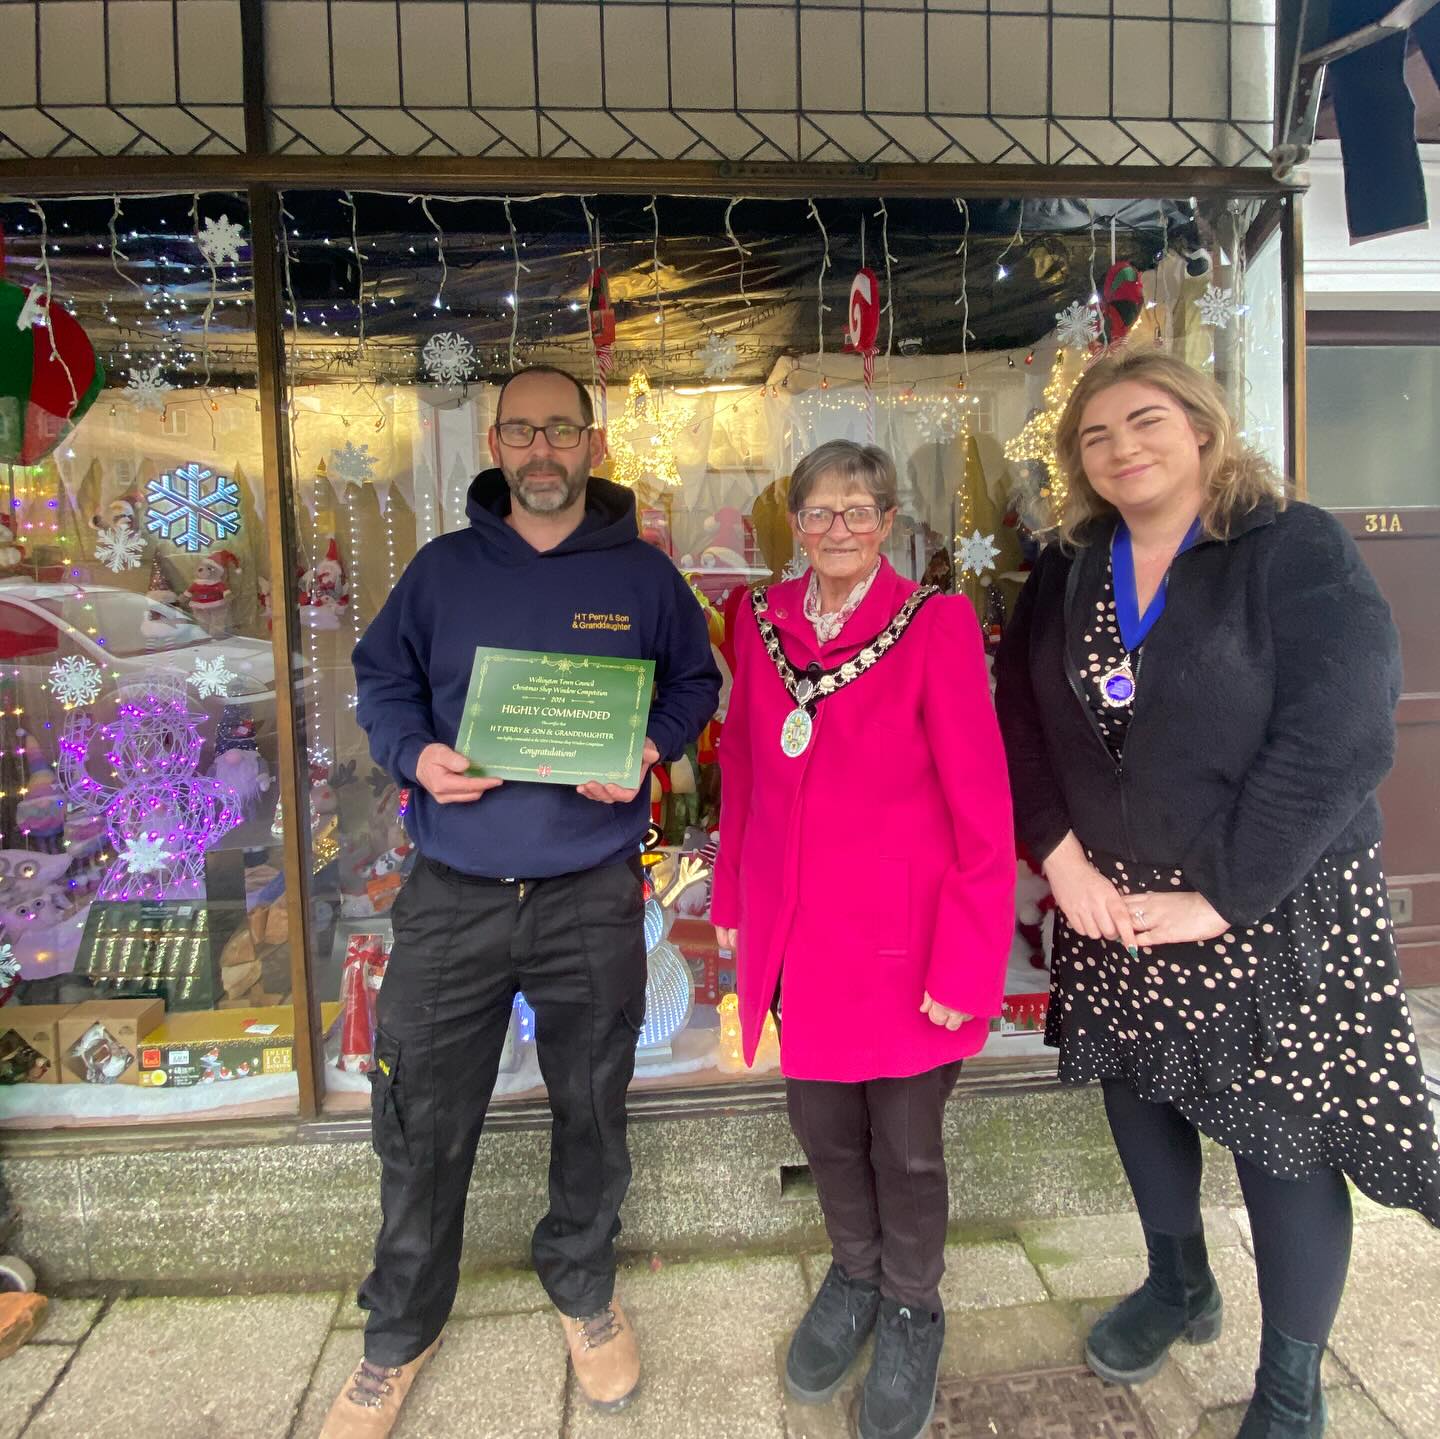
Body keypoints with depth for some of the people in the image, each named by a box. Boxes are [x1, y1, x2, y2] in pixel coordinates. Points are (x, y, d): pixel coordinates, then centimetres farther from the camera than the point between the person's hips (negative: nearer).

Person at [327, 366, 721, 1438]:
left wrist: (651, 748, -10)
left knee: (592, 1112, 17)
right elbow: (382, 683, 10)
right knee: (420, 1127, 10)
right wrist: (416, 755, -11)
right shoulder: (441, 569, 3)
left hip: (593, 898, 0)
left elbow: (695, 683, 10)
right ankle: (400, 1333, 36)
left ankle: (583, 1288, 45)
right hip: (451, 896, 1)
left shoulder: (644, 575, 1)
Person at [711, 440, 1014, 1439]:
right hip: (800, 934, 4)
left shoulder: (935, 626, -13)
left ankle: (912, 1311, 42)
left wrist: (964, 962, -13)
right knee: (823, 1126, 19)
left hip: (900, 936, -4)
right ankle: (854, 1275, 49)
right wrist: (734, 900, 12)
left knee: (905, 1142, 13)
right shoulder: (766, 623, 2)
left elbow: (982, 811, -12)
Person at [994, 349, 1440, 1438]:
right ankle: (1180, 1285, 46)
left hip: (1275, 911, -4)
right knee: (1139, 1093, 18)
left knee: (1283, 1140, 5)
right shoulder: (1068, 572, 5)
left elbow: (1340, 735, -19)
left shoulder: (1296, 550, -11)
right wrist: (1061, 853, -10)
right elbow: (1021, 717, 3)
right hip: (1110, 905, 5)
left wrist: (1217, 898, -20)